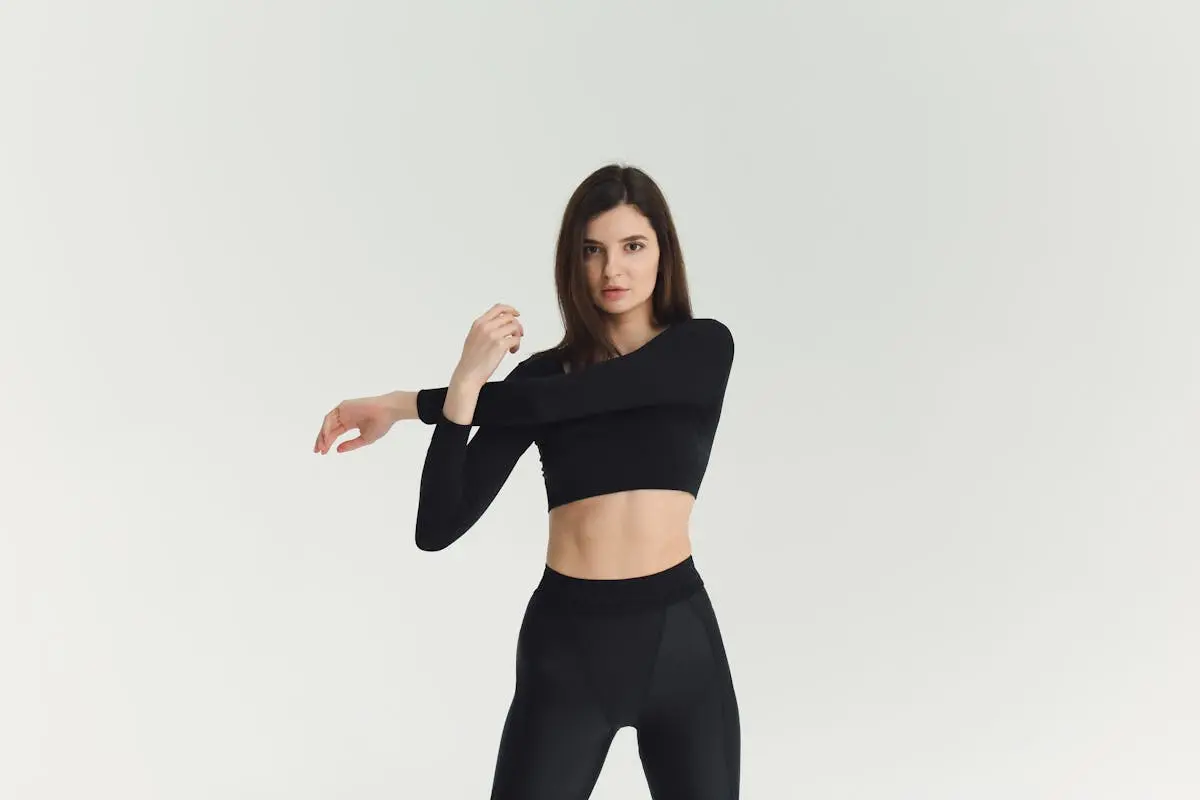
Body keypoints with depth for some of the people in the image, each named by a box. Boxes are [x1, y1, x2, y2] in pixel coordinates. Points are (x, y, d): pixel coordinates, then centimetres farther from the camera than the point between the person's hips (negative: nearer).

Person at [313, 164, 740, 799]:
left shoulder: (704, 346, -1)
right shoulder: (539, 372, 4)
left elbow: (558, 397, -17)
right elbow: (438, 529, -7)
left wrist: (410, 404, -12)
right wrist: (465, 385, -20)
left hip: (680, 639, 0)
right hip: (567, 647, 1)